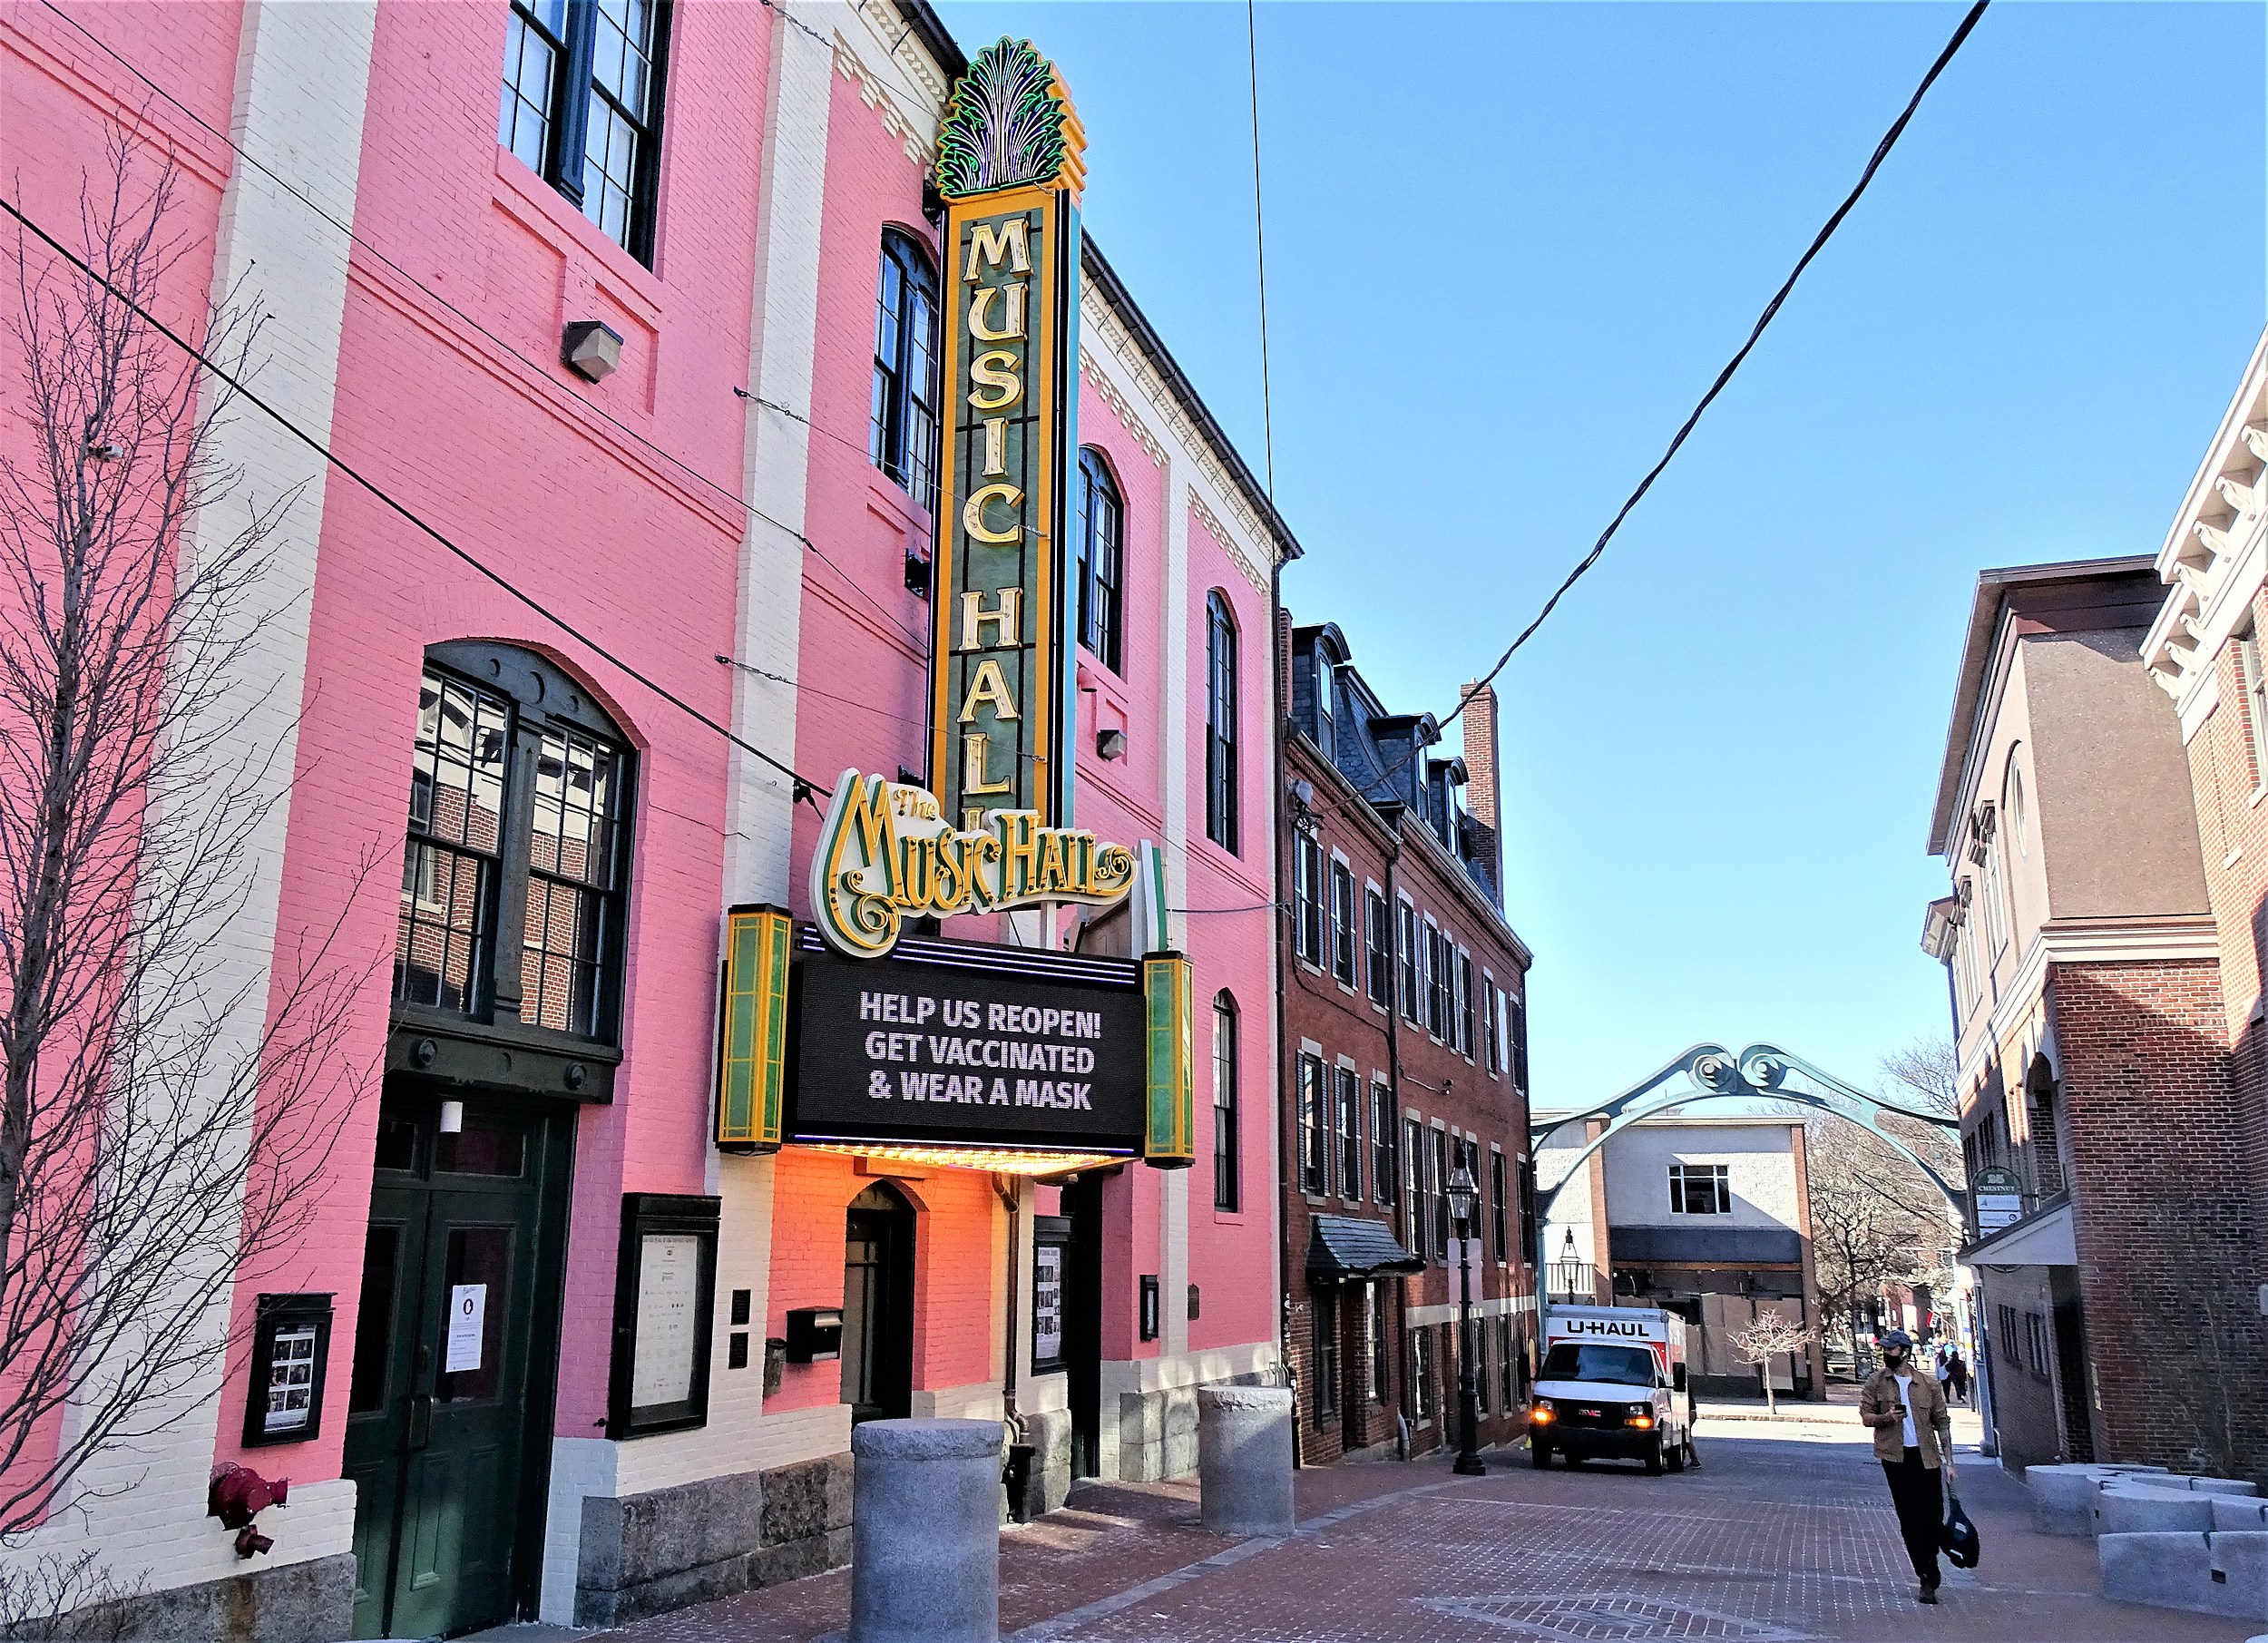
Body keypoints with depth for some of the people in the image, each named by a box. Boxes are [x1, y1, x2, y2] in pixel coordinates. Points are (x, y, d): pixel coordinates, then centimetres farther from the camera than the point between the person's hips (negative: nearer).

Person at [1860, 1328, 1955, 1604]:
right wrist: (1886, 1418, -17)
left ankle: (1928, 1573, 24)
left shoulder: (1929, 1383, 2)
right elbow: (1865, 1416, 4)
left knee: (1934, 1518, 0)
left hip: (1927, 1456, 0)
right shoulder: (1876, 1382, 3)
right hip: (1895, 1457, 0)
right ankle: (1927, 1580, 10)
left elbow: (1942, 1422, 5)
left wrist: (1949, 1460, 1)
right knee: (1909, 1520, 1)